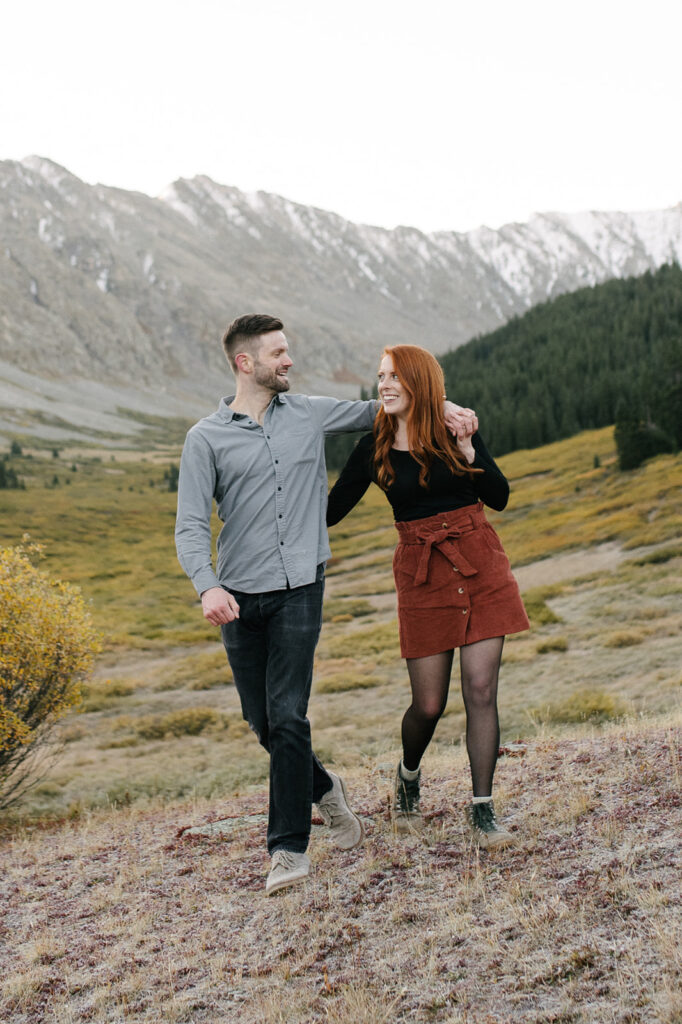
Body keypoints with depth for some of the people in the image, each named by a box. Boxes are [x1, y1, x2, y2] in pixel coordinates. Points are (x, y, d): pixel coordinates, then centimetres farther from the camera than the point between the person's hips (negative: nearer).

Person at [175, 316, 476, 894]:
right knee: (262, 720, 9)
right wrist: (207, 587, -23)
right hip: (238, 598, 1)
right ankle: (323, 789, 37)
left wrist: (440, 406, 9)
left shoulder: (311, 415, 9)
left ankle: (289, 848, -2)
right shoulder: (207, 438, 1)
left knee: (287, 717, -10)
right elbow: (191, 526, -6)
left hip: (300, 590, 0)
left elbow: (381, 411, 24)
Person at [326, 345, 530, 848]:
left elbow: (499, 498, 1)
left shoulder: (457, 431, 0)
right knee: (429, 704, 1)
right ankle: (408, 777, 34)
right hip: (423, 575, 0)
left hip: (480, 567, 0)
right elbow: (331, 509, 5)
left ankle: (482, 809, 6)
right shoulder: (374, 449, 0)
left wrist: (469, 449, -11)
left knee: (481, 690, -4)